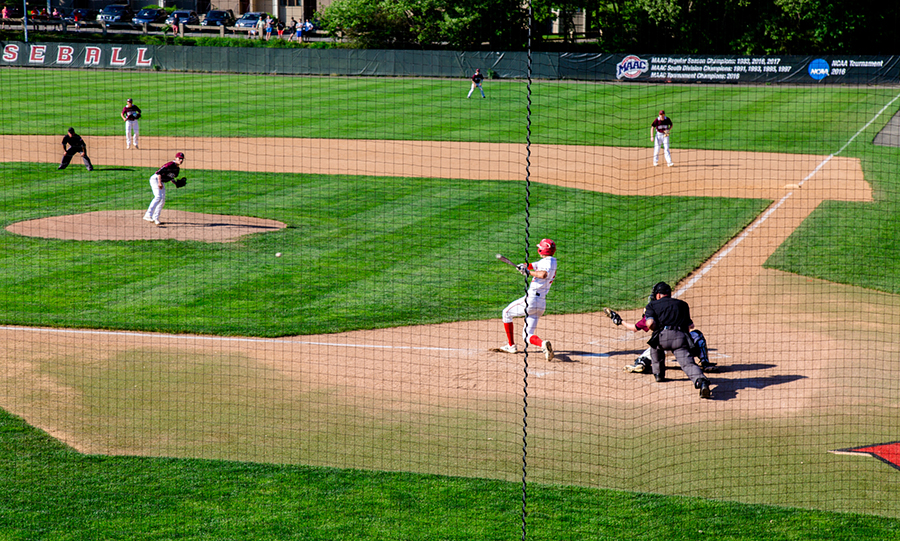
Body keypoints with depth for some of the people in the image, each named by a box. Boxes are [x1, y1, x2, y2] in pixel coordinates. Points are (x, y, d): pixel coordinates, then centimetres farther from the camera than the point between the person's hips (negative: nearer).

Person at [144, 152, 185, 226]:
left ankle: (155, 218, 15)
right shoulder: (170, 164, -20)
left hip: (162, 182, 10)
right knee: (158, 197, -25)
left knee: (162, 200, 7)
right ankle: (148, 215, -35)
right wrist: (159, 183, -34)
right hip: (155, 179, -10)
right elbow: (159, 172, -26)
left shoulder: (178, 169, 9)